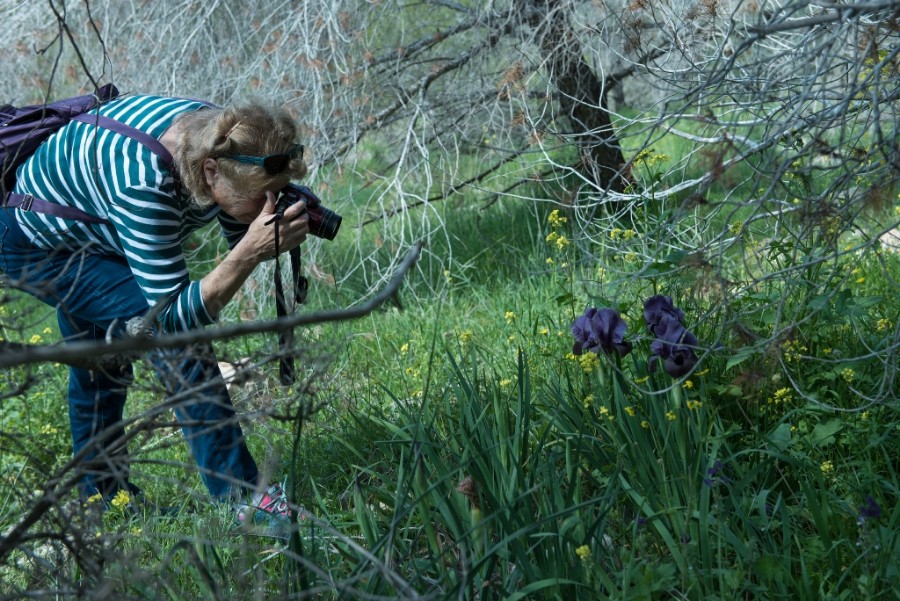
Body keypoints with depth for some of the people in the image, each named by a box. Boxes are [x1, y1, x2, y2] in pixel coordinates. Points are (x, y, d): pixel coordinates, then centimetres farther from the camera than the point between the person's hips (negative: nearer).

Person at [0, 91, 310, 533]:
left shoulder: (226, 144, -22)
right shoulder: (144, 183, -43)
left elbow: (240, 238, -5)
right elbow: (175, 316, -38)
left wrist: (278, 233, -27)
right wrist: (251, 252, -49)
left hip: (91, 230, 8)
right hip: (41, 248, -8)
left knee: (100, 367, 20)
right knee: (172, 331, -20)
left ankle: (102, 499, 39)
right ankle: (243, 498, -16)